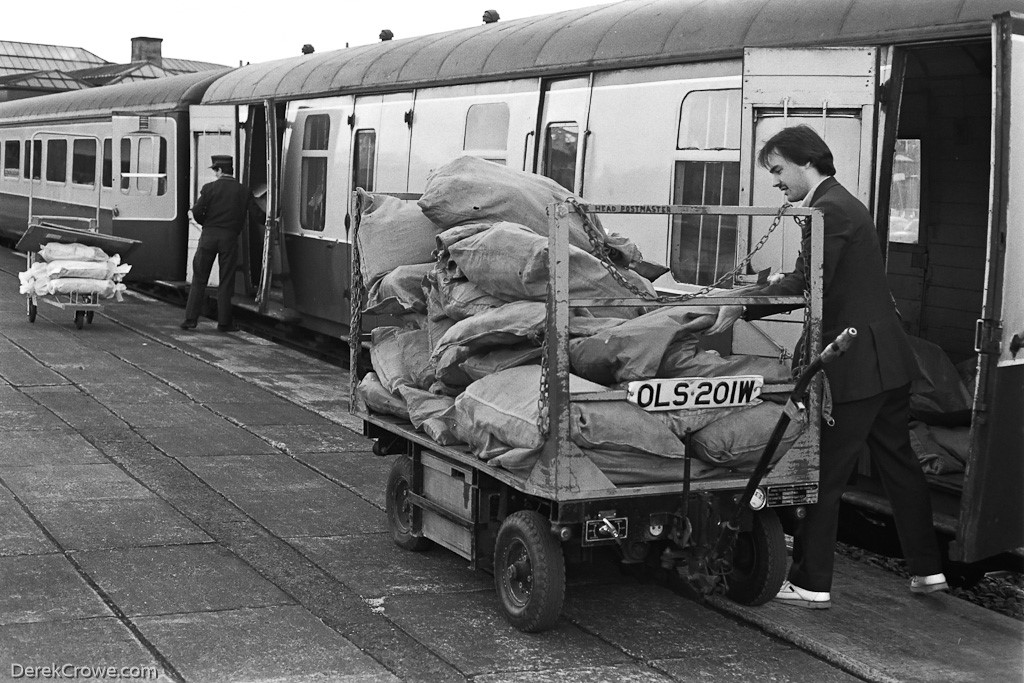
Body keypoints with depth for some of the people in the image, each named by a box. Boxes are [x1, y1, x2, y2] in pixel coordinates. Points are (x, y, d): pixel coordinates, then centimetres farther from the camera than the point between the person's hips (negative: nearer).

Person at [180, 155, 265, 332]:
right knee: (226, 282, 7)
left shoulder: (209, 188, -4)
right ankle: (224, 322, 8)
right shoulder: (243, 191, 2)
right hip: (230, 238, 1)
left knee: (199, 279, 8)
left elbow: (197, 211, -9)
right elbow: (256, 214, -1)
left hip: (209, 236, -1)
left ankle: (191, 319, 6)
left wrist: (205, 223, 10)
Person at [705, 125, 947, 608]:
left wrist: (742, 309, -19)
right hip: (888, 361, 10)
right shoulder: (844, 204, 18)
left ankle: (811, 584, 4)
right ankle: (927, 569, 25)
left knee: (824, 476, -2)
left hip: (854, 365, -10)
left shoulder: (828, 211, -15)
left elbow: (804, 283, -23)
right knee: (898, 462, 17)